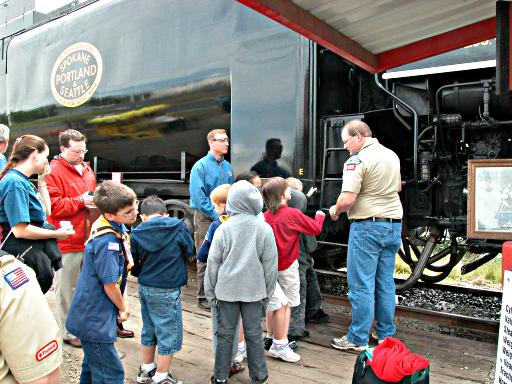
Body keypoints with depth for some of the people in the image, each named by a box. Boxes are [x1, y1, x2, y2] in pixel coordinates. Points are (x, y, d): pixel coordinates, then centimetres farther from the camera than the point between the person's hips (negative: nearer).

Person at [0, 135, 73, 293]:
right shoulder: (15, 182, -20)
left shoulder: (23, 181, 11)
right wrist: (55, 234, -13)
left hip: (39, 249, 10)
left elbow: (47, 212, 18)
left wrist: (42, 182, 12)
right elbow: (20, 230, -25)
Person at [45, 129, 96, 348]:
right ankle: (68, 332, 18)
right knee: (67, 289, 3)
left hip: (88, 239, 7)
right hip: (67, 242, -7)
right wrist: (81, 201, -19)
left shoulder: (86, 170, 14)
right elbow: (53, 205, -18)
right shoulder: (53, 172, -10)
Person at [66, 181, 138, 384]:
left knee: (93, 365, 27)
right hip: (95, 320, -9)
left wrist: (123, 300, 9)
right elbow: (109, 285, -21)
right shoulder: (107, 242, -29)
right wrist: (123, 308, -4)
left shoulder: (117, 226, -1)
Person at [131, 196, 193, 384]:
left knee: (149, 330, 22)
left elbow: (133, 265, 4)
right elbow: (189, 251, 4)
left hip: (144, 288, 5)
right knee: (170, 334, 9)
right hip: (167, 291, -5)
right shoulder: (178, 227, -11)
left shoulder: (136, 233, -3)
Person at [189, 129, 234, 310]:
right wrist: (215, 214, -16)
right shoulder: (201, 166, -9)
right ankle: (203, 296, 13)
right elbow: (198, 196, -15)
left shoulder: (228, 166, 10)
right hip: (206, 218, -6)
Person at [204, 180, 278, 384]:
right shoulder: (264, 228, -6)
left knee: (225, 333, 11)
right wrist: (267, 291, 10)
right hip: (254, 289, 1)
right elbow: (270, 263, -2)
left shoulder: (224, 228, -8)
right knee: (253, 333, 12)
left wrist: (211, 292, 5)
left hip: (227, 289, 0)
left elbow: (213, 263, -5)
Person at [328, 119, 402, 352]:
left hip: (368, 226, -8)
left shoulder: (358, 160, -14)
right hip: (393, 224, 8)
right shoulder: (392, 155, 11)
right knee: (385, 283, 15)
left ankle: (358, 339, 9)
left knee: (361, 285, 0)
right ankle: (386, 335, 26)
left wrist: (335, 210, -3)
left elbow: (347, 199, -21)